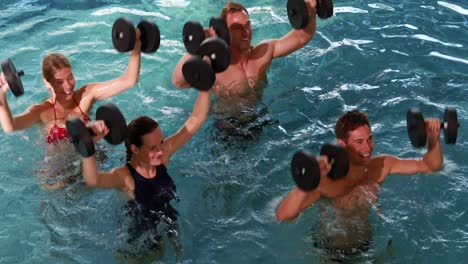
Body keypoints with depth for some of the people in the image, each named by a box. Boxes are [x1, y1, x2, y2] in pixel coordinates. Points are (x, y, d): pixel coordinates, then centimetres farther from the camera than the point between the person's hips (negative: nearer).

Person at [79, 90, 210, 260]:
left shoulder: (163, 154, -20)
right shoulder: (124, 176, -35)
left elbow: (196, 120, -18)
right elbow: (92, 180, -59)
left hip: (168, 222, 5)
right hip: (140, 234, -4)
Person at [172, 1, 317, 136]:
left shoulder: (263, 52, -10)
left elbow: (300, 37, -11)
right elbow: (179, 81, -42)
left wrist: (310, 15, -33)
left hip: (260, 118, 4)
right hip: (228, 127, -4)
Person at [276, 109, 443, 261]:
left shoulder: (381, 166, -14)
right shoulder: (325, 181, -32)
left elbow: (429, 166, -3)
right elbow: (283, 216, -44)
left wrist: (433, 139, -23)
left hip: (370, 244, 4)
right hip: (331, 253, -4)